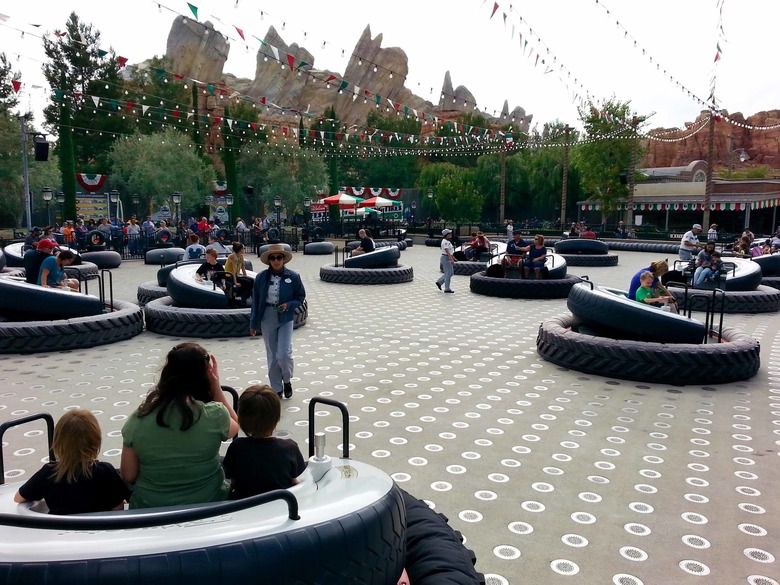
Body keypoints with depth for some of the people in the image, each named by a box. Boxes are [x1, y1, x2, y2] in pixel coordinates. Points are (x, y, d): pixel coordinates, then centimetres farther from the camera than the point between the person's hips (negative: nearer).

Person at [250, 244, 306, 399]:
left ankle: (287, 380, 21)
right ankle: (276, 389, 24)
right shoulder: (261, 277, -2)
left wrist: (288, 305, -18)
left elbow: (300, 297, 1)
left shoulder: (293, 277, -6)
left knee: (284, 354, -10)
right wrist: (253, 323, 4)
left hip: (285, 319, -2)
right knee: (272, 356, 10)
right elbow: (256, 301, 3)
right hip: (267, 318, 2)